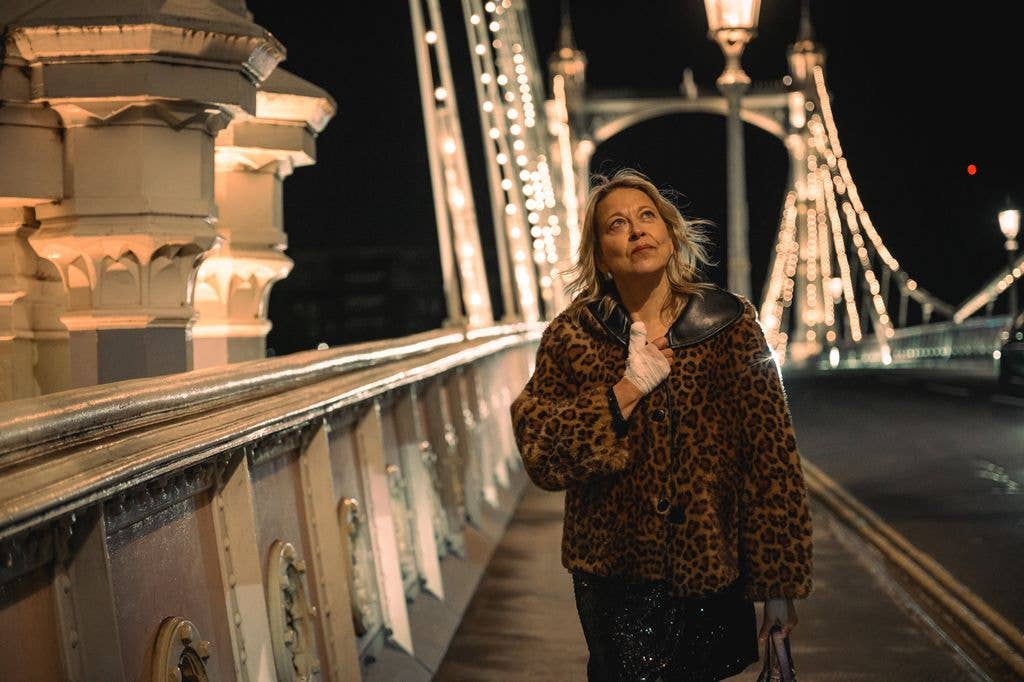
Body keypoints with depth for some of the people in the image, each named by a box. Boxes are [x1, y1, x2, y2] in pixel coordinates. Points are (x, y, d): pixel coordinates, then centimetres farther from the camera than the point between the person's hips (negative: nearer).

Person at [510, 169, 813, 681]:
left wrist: (779, 584, -6)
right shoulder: (572, 336, -1)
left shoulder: (730, 323, -3)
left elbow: (771, 453, -5)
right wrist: (626, 391, -17)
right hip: (617, 571, 0)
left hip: (711, 567, 1)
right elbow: (540, 456, -9)